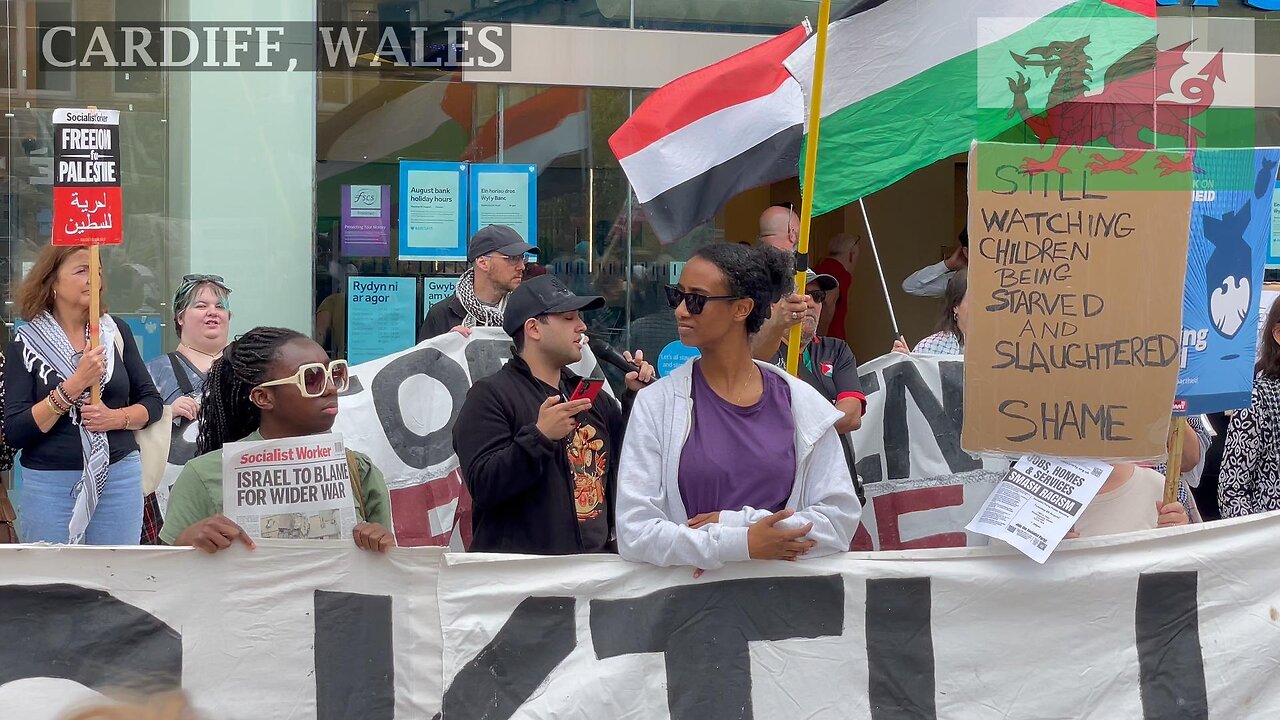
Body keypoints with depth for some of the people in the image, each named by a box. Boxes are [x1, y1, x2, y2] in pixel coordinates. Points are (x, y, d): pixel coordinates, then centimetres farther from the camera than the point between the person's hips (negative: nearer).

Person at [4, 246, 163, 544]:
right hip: (50, 483, -2)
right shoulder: (25, 345, -1)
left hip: (119, 476, 2)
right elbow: (14, 433, -10)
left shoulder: (116, 332, 6)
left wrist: (117, 418, -9)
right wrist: (74, 385, -17)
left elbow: (152, 403, 12)